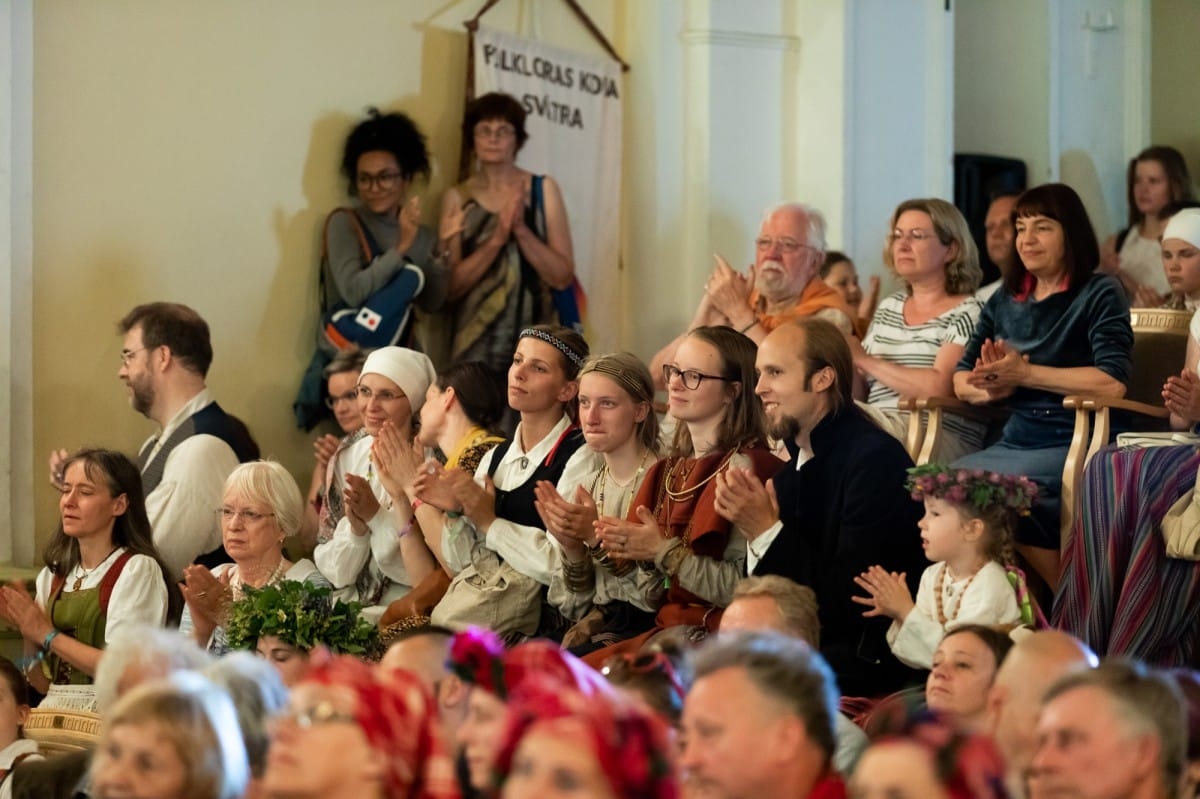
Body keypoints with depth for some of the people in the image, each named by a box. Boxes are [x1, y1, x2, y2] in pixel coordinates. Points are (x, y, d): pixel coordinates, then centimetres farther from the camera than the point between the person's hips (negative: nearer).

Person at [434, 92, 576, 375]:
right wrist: (497, 238, -16)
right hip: (474, 344, 0)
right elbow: (452, 285, -4)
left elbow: (563, 277, -2)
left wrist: (521, 229, -15)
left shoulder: (543, 189, 3)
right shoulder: (457, 198, 4)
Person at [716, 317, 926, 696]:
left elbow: (849, 600, -19)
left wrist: (766, 530, -17)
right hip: (806, 645, 8)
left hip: (873, 660, -8)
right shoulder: (791, 473, 12)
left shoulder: (875, 458, -14)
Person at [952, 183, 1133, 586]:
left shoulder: (1100, 294, -1)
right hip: (1014, 442, 6)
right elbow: (961, 379, 14)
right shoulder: (1005, 299, 17)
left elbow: (1114, 381, -16)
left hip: (1077, 446, -6)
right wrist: (993, 387, -11)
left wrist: (1024, 374, -16)